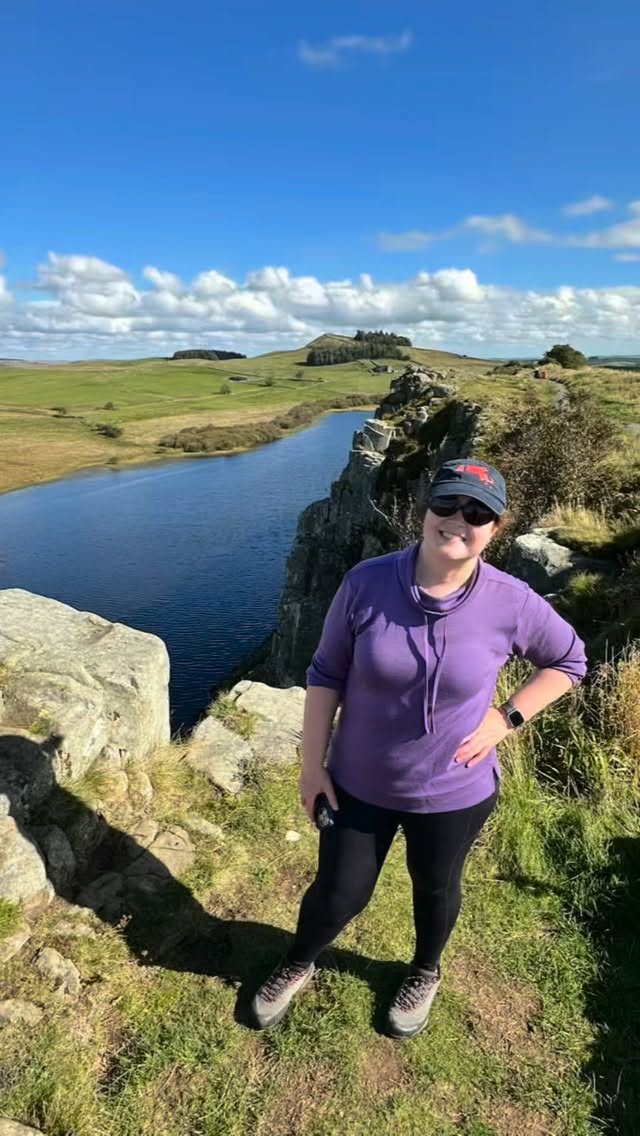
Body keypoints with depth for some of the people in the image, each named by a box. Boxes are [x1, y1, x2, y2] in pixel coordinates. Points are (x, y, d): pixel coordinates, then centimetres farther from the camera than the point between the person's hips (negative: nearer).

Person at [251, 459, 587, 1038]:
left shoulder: (512, 603, -19)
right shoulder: (367, 582, -21)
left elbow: (569, 661, 1)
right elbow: (326, 675, -9)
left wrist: (506, 718, -9)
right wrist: (312, 762, -6)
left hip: (455, 792, 1)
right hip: (359, 782, 0)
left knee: (435, 889, 26)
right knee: (338, 894, 17)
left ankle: (425, 973, 61)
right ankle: (298, 966, 52)